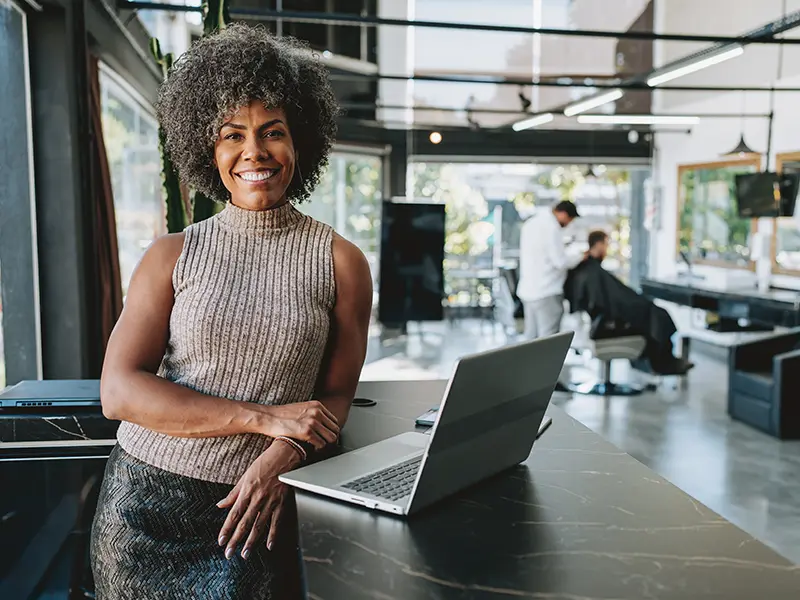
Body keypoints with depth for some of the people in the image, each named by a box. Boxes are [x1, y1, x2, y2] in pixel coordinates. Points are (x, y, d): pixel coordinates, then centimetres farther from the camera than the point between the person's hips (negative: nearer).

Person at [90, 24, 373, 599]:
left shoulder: (340, 262, -2)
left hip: (251, 508, -1)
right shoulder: (173, 256, -2)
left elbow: (336, 395, 2)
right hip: (146, 496, 1)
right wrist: (265, 417, -16)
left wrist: (283, 456, -19)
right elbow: (119, 391, -9)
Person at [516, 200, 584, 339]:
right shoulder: (552, 228, -16)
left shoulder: (531, 223, 13)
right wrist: (581, 256, -2)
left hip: (527, 290, 9)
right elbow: (561, 261, -17)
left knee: (531, 336, 11)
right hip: (546, 291, -9)